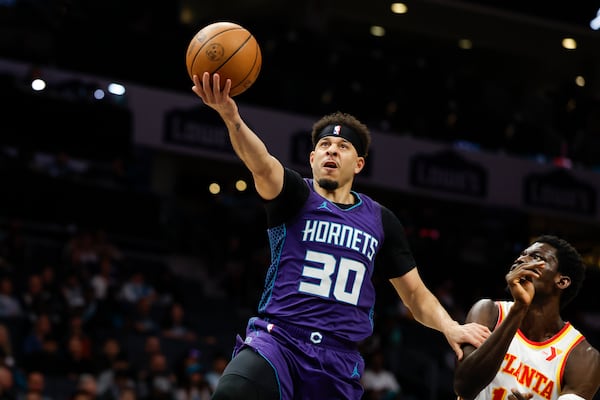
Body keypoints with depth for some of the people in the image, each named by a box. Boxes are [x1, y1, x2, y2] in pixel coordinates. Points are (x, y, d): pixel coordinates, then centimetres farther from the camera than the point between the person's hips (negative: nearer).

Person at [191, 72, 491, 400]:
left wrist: (449, 326, -3)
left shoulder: (381, 221, 14)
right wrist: (232, 119, -41)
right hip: (277, 339, -4)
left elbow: (414, 293, 19)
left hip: (339, 360, 4)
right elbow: (262, 166, -20)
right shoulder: (296, 196, 3)